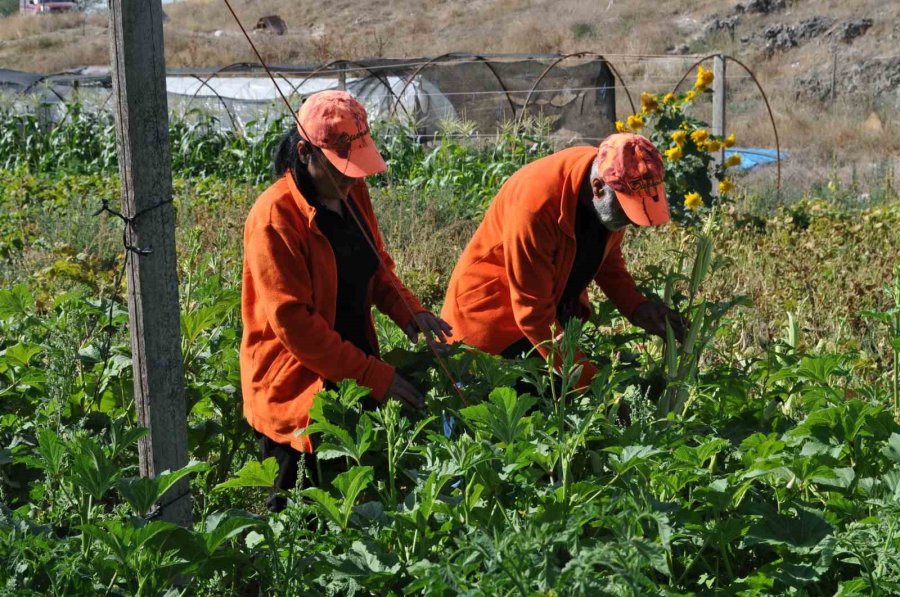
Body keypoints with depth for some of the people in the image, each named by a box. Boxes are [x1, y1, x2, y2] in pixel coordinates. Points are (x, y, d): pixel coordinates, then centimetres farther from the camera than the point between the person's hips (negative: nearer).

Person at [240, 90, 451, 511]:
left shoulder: (353, 194, 4)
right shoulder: (276, 217, -19)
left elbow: (377, 267, 18)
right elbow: (293, 322, -21)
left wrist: (408, 311, -4)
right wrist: (374, 376, -21)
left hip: (353, 379, 7)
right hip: (295, 392, -7)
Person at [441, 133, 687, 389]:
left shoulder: (615, 190, -14)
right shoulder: (536, 205, -35)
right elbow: (532, 312, -29)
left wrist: (637, 308, -11)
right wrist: (590, 380, -30)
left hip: (556, 308, 7)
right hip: (492, 309, -7)